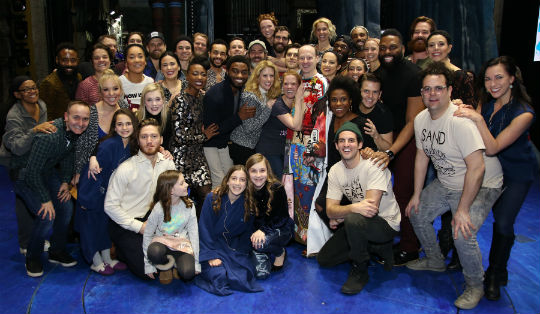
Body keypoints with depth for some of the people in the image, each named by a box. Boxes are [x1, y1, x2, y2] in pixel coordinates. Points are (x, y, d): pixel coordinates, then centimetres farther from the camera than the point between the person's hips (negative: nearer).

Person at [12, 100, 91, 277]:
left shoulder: (77, 132, -11)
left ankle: (57, 251, 19)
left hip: (47, 171, 7)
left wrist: (65, 182, 3)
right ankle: (32, 258, 6)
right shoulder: (49, 136, -35)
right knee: (47, 215, -19)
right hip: (25, 174, -7)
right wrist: (46, 200, -24)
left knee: (66, 207, -2)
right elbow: (32, 171, -30)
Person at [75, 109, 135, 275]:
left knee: (107, 222, 17)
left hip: (109, 193, 7)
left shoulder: (130, 145, -4)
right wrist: (85, 198, -22)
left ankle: (107, 258, 30)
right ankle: (96, 261, 21)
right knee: (92, 222, 5)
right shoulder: (108, 145, -28)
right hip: (93, 191, -7)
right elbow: (94, 171, -25)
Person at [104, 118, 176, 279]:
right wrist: (139, 226, -16)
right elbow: (110, 206, -14)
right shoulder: (125, 169, -17)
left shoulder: (167, 163, -2)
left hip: (150, 218, 5)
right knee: (147, 272, -13)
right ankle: (121, 252, 13)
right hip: (124, 224, -5)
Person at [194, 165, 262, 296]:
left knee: (244, 276, -19)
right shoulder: (212, 198, -12)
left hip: (235, 247, 2)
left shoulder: (249, 204, -6)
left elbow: (247, 232, 6)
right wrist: (210, 255, -16)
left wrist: (241, 253, -6)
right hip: (213, 244, -2)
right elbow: (204, 229, -10)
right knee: (219, 275, -24)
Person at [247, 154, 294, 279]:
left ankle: (281, 253, -1)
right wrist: (255, 233, -21)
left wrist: (263, 230, -31)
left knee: (262, 242, -34)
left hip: (281, 229, -1)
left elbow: (281, 217, -15)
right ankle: (262, 255, 13)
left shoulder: (277, 188, -16)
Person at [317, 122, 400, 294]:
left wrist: (339, 214, -19)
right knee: (324, 260, 5)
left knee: (353, 220, -38)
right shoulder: (335, 171, -2)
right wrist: (354, 207, -32)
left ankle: (360, 271, -12)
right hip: (357, 224, 7)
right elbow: (330, 209, -10)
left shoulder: (373, 165, -21)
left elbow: (372, 207, -30)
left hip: (385, 223, -7)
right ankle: (374, 249, 17)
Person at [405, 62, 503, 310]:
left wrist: (463, 210, -29)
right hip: (446, 184, 8)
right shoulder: (421, 119, -3)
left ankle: (475, 286, 5)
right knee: (417, 214, 13)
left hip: (481, 186, -8)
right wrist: (416, 195, 8)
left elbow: (477, 168, -32)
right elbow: (422, 156, 7)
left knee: (463, 234, -24)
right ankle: (435, 261, 38)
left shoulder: (460, 121, -30)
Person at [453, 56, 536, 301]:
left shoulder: (523, 113, -25)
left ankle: (496, 275, 16)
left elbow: (492, 148, -31)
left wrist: (478, 119, -42)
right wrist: (461, 111, -21)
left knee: (503, 223, -7)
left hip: (517, 173, -4)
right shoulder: (485, 103, -7)